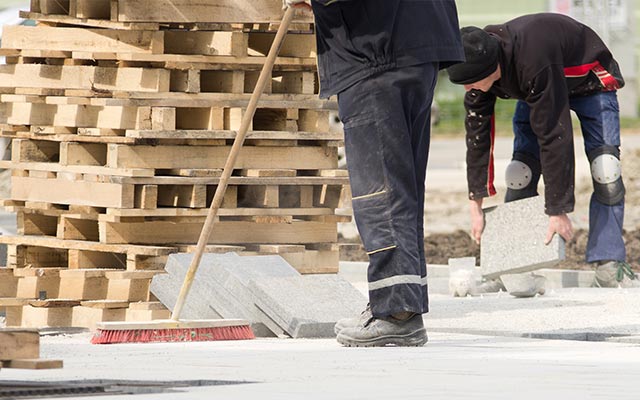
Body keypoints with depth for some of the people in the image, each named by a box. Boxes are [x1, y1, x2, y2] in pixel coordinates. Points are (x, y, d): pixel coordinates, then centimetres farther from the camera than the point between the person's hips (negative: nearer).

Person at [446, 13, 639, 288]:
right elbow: (477, 132, -14)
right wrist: (476, 206, -14)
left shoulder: (534, 62, -46)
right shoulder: (479, 65, -24)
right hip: (535, 90, 6)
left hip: (589, 82, -6)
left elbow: (554, 135, -42)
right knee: (520, 172, -10)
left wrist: (558, 211, -39)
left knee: (606, 171, -21)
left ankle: (608, 266, -18)